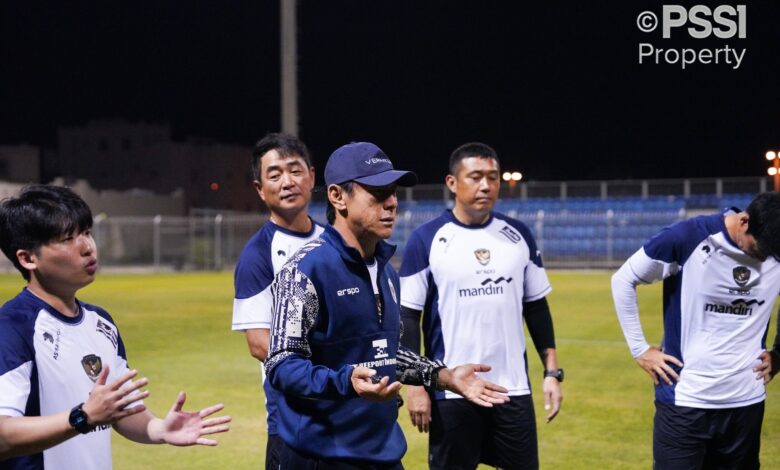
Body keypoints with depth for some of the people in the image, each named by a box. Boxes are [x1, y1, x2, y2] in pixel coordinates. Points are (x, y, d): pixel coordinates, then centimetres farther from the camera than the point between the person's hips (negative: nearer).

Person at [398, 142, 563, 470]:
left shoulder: (518, 235, 6)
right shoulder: (426, 239, -5)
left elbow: (536, 307, 11)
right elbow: (408, 316, -4)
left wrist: (552, 371, 6)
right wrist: (415, 383, -9)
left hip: (513, 390, 3)